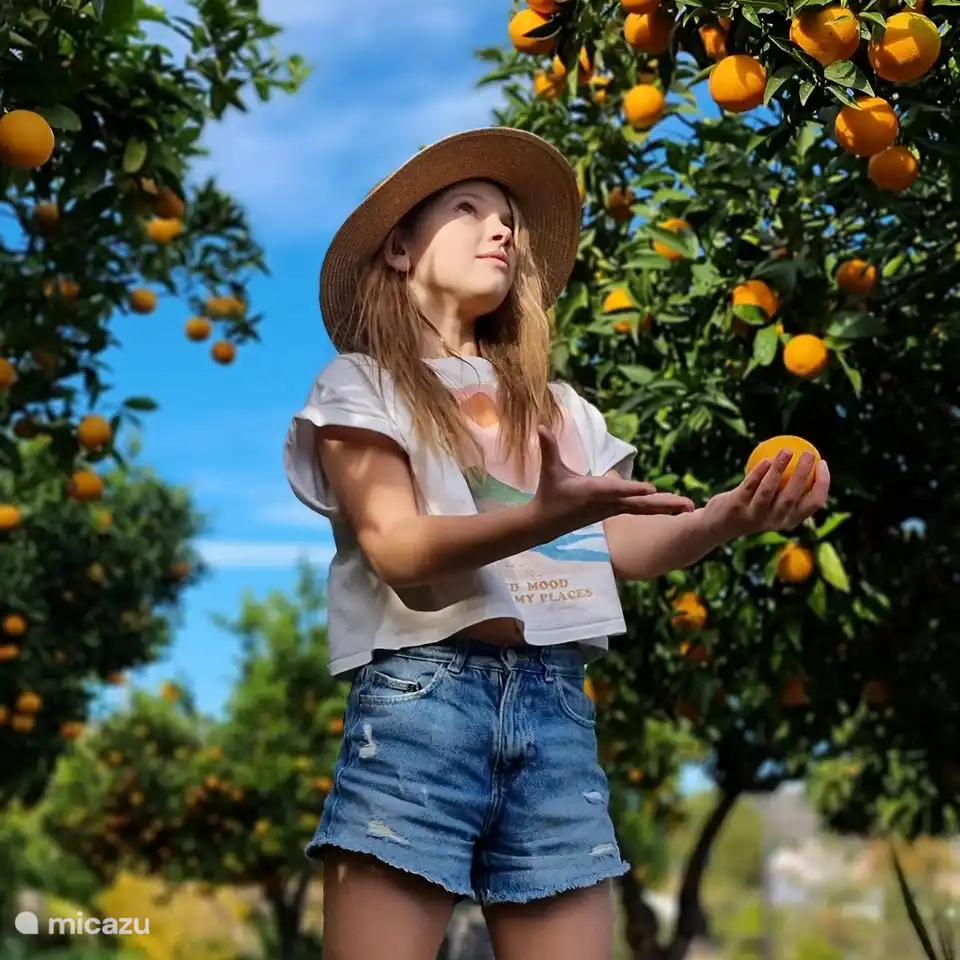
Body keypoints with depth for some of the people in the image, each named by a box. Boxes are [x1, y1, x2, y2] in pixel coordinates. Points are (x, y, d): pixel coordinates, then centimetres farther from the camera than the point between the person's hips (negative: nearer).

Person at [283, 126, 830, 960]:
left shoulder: (559, 408, 22)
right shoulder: (361, 382, 9)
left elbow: (626, 547, 10)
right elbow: (396, 548, -7)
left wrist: (734, 513, -10)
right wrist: (545, 517, -24)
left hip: (557, 705, 4)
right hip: (420, 695, -4)